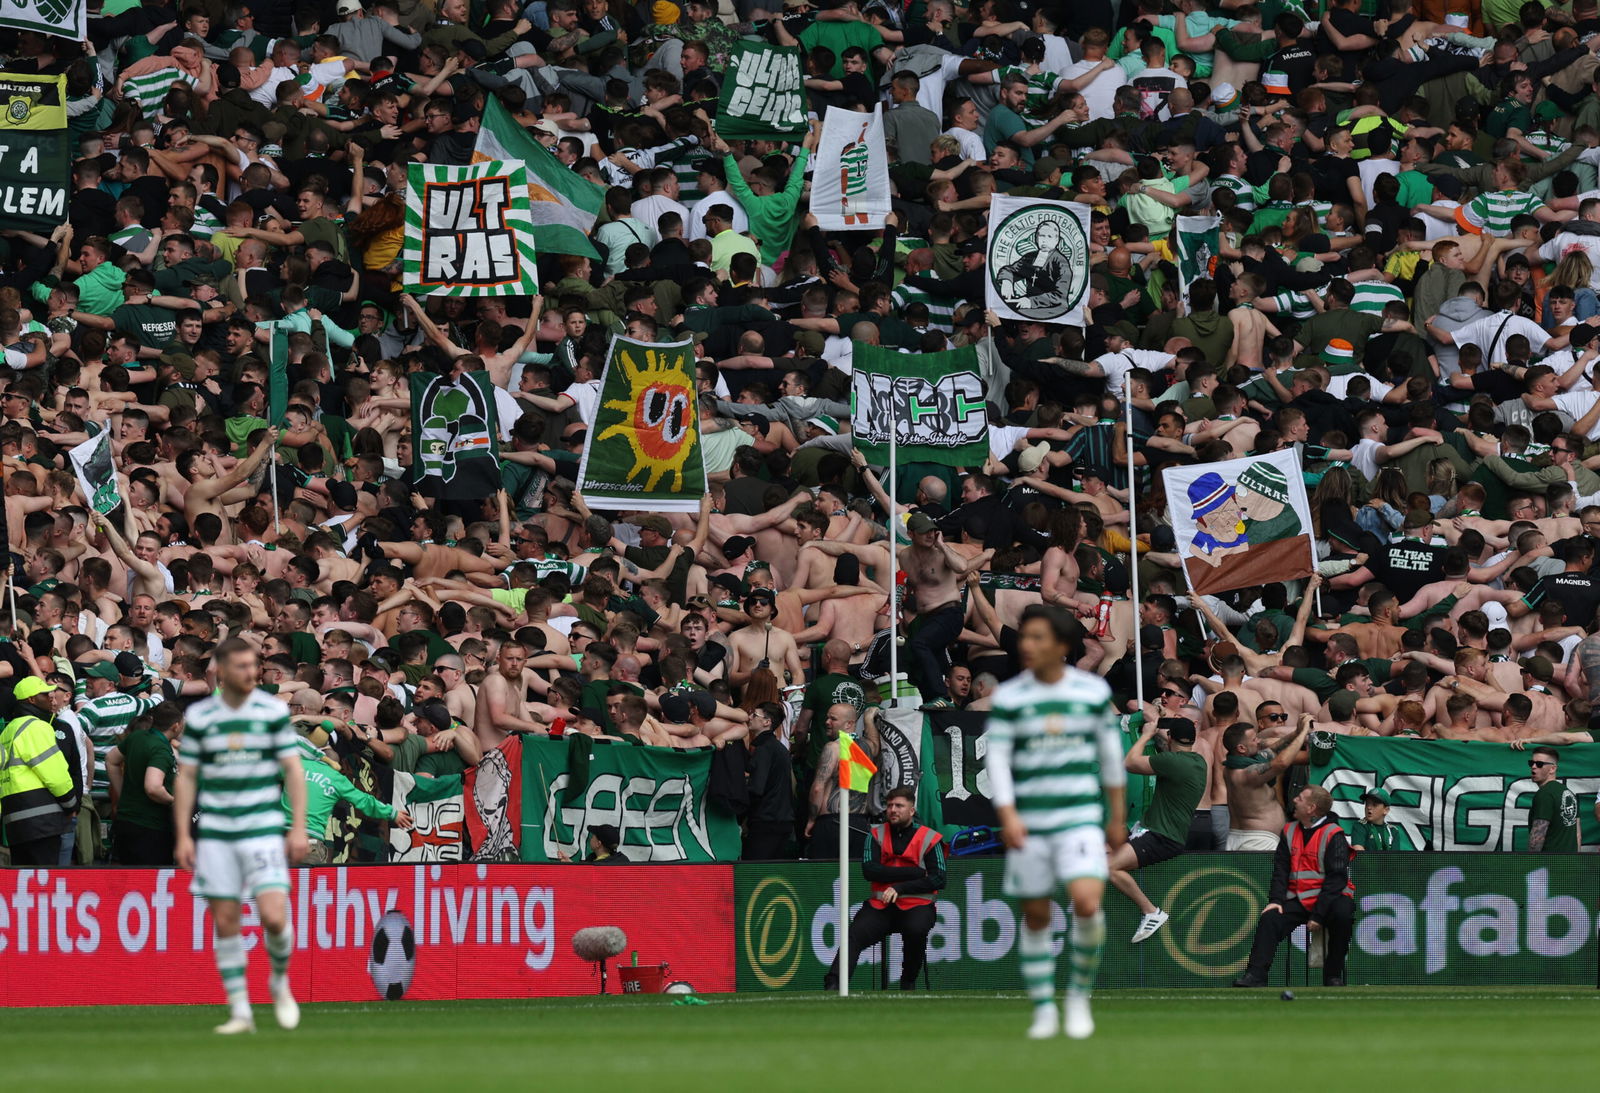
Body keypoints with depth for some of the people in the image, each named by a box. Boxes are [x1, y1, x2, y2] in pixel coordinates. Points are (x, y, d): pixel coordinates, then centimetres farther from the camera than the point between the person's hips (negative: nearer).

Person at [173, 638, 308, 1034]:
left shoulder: (274, 711, 0)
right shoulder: (199, 716, 4)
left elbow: (294, 770, 1)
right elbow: (185, 778, 8)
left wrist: (299, 828, -6)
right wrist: (183, 836, 1)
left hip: (263, 829, -2)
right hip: (215, 833, 2)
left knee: (274, 916, -14)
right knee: (224, 921, 1)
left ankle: (280, 980, 15)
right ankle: (240, 1012, 9)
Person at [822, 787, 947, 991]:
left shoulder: (928, 838, 4)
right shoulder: (877, 834, 11)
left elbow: (938, 879, -4)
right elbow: (869, 870, -3)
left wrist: (900, 888, -15)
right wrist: (915, 873, -9)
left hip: (916, 905, -2)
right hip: (880, 905, 2)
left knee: (916, 930, -35)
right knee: (854, 935, -24)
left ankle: (908, 983, -10)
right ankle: (832, 986, -37)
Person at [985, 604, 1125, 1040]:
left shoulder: (1094, 691, 3)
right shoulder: (1009, 697, -1)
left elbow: (1111, 753, 12)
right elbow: (996, 758, -5)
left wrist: (1117, 817, 15)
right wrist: (1007, 815, -19)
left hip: (1081, 818, -1)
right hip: (1028, 823, 1)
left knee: (1087, 902, -19)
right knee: (1035, 917, 5)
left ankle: (1080, 995, 2)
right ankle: (1044, 1011, 19)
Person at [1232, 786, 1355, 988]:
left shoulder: (1334, 836, -8)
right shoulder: (1290, 831, 11)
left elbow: (1336, 880, -14)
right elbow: (1280, 870, 9)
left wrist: (1318, 916, -21)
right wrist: (1275, 900, -9)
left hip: (1329, 898, -5)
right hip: (1298, 900, 5)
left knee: (1342, 914, -35)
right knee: (1269, 918, -20)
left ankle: (1333, 975, -22)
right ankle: (1255, 975, -27)